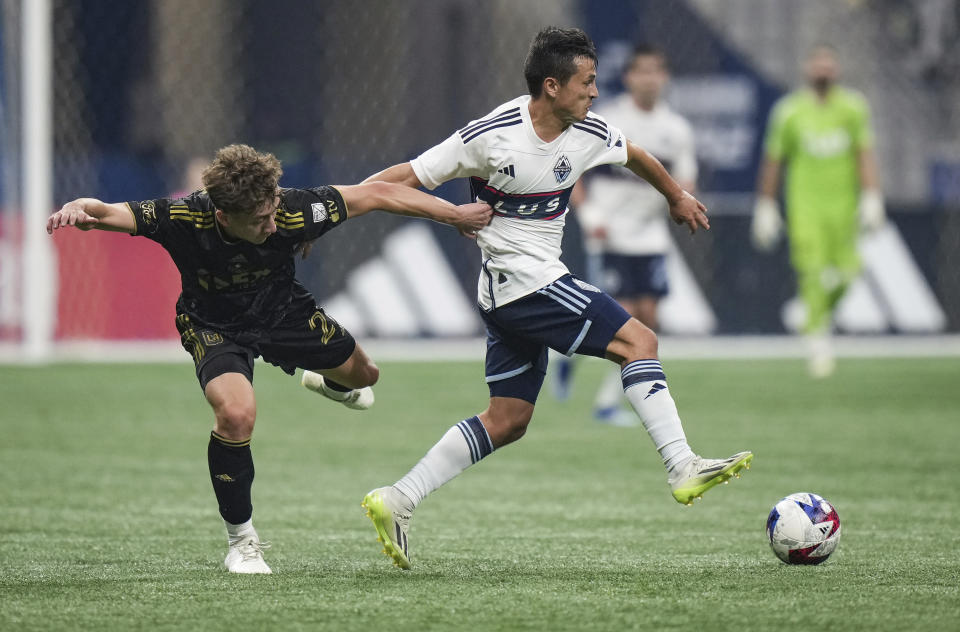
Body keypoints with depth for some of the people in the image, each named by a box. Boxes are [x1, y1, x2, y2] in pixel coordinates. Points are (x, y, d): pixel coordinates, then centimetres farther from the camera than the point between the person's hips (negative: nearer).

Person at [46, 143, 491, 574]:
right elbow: (108, 214, -39)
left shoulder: (292, 212, -34)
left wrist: (456, 215, -19)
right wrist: (78, 209, -64)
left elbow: (377, 194, -24)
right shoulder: (184, 219, -38)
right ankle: (241, 540, -6)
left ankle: (333, 384, 65)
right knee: (237, 413, -29)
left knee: (361, 375, 22)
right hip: (215, 326, -3)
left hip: (284, 311, 3)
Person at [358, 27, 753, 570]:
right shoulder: (492, 136, -17)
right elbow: (410, 177, -10)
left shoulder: (590, 134, 3)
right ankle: (684, 468, -18)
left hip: (522, 291, 8)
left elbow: (633, 155, 26)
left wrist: (677, 196, 41)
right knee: (638, 341, -13)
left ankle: (396, 502, 10)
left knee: (507, 422, 9)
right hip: (520, 278, -8)